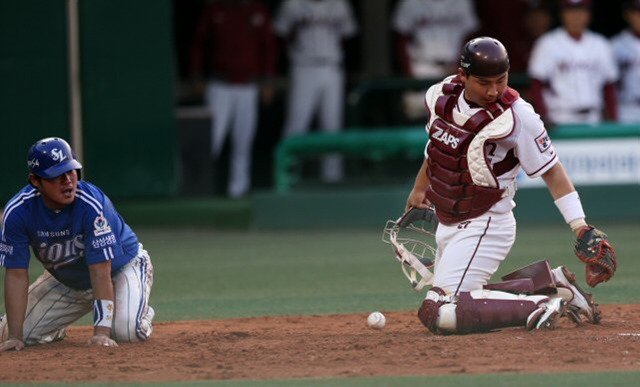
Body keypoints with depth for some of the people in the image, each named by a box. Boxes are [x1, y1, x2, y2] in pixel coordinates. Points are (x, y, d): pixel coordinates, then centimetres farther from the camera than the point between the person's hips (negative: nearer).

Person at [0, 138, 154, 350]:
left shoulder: (92, 204, -35)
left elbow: (100, 272, -36)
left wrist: (101, 332, -42)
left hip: (122, 267, -4)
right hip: (64, 281, 4)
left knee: (127, 331, -31)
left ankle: (142, 315, 7)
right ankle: (57, 330, 28)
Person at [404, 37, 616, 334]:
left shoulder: (516, 117, -22)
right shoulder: (441, 95, -2)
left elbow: (551, 170, -17)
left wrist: (581, 228, -25)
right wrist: (419, 189, 32)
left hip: (484, 228, -8)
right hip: (447, 224, 8)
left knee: (440, 315, -20)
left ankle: (543, 306, -14)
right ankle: (548, 280, 18)